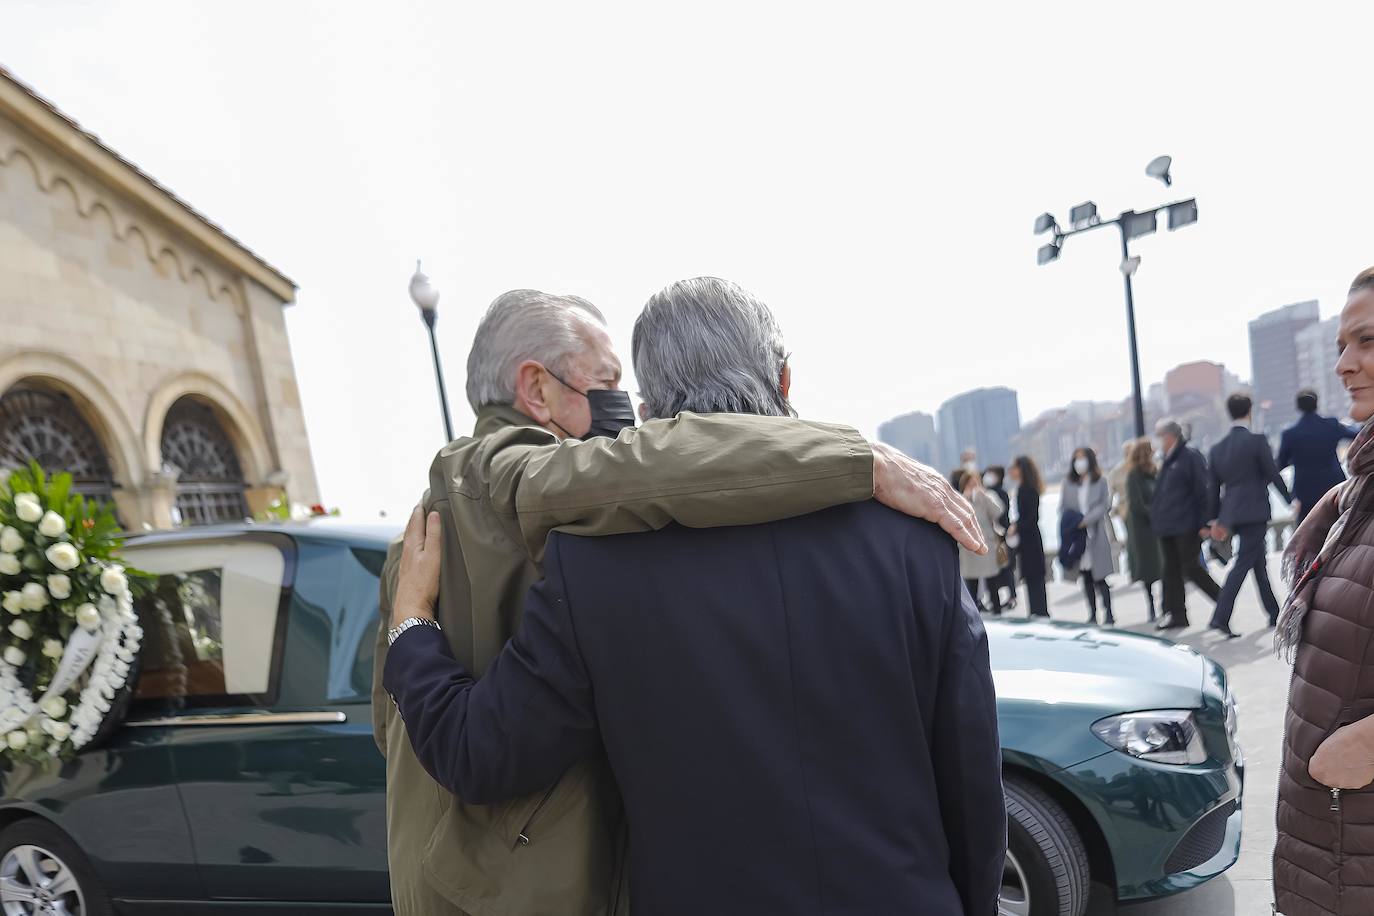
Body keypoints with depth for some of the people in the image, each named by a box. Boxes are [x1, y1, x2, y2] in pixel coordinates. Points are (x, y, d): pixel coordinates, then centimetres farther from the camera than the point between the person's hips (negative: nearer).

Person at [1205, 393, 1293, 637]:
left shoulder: (1217, 448, 7)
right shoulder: (1257, 441, -9)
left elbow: (1213, 487, 10)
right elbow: (1273, 475, -6)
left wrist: (1215, 519, 16)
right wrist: (1291, 500, 9)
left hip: (1231, 514, 6)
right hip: (1255, 511, -6)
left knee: (1259, 562, 18)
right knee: (1243, 563, -7)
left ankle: (1274, 613, 28)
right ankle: (1220, 617, -15)